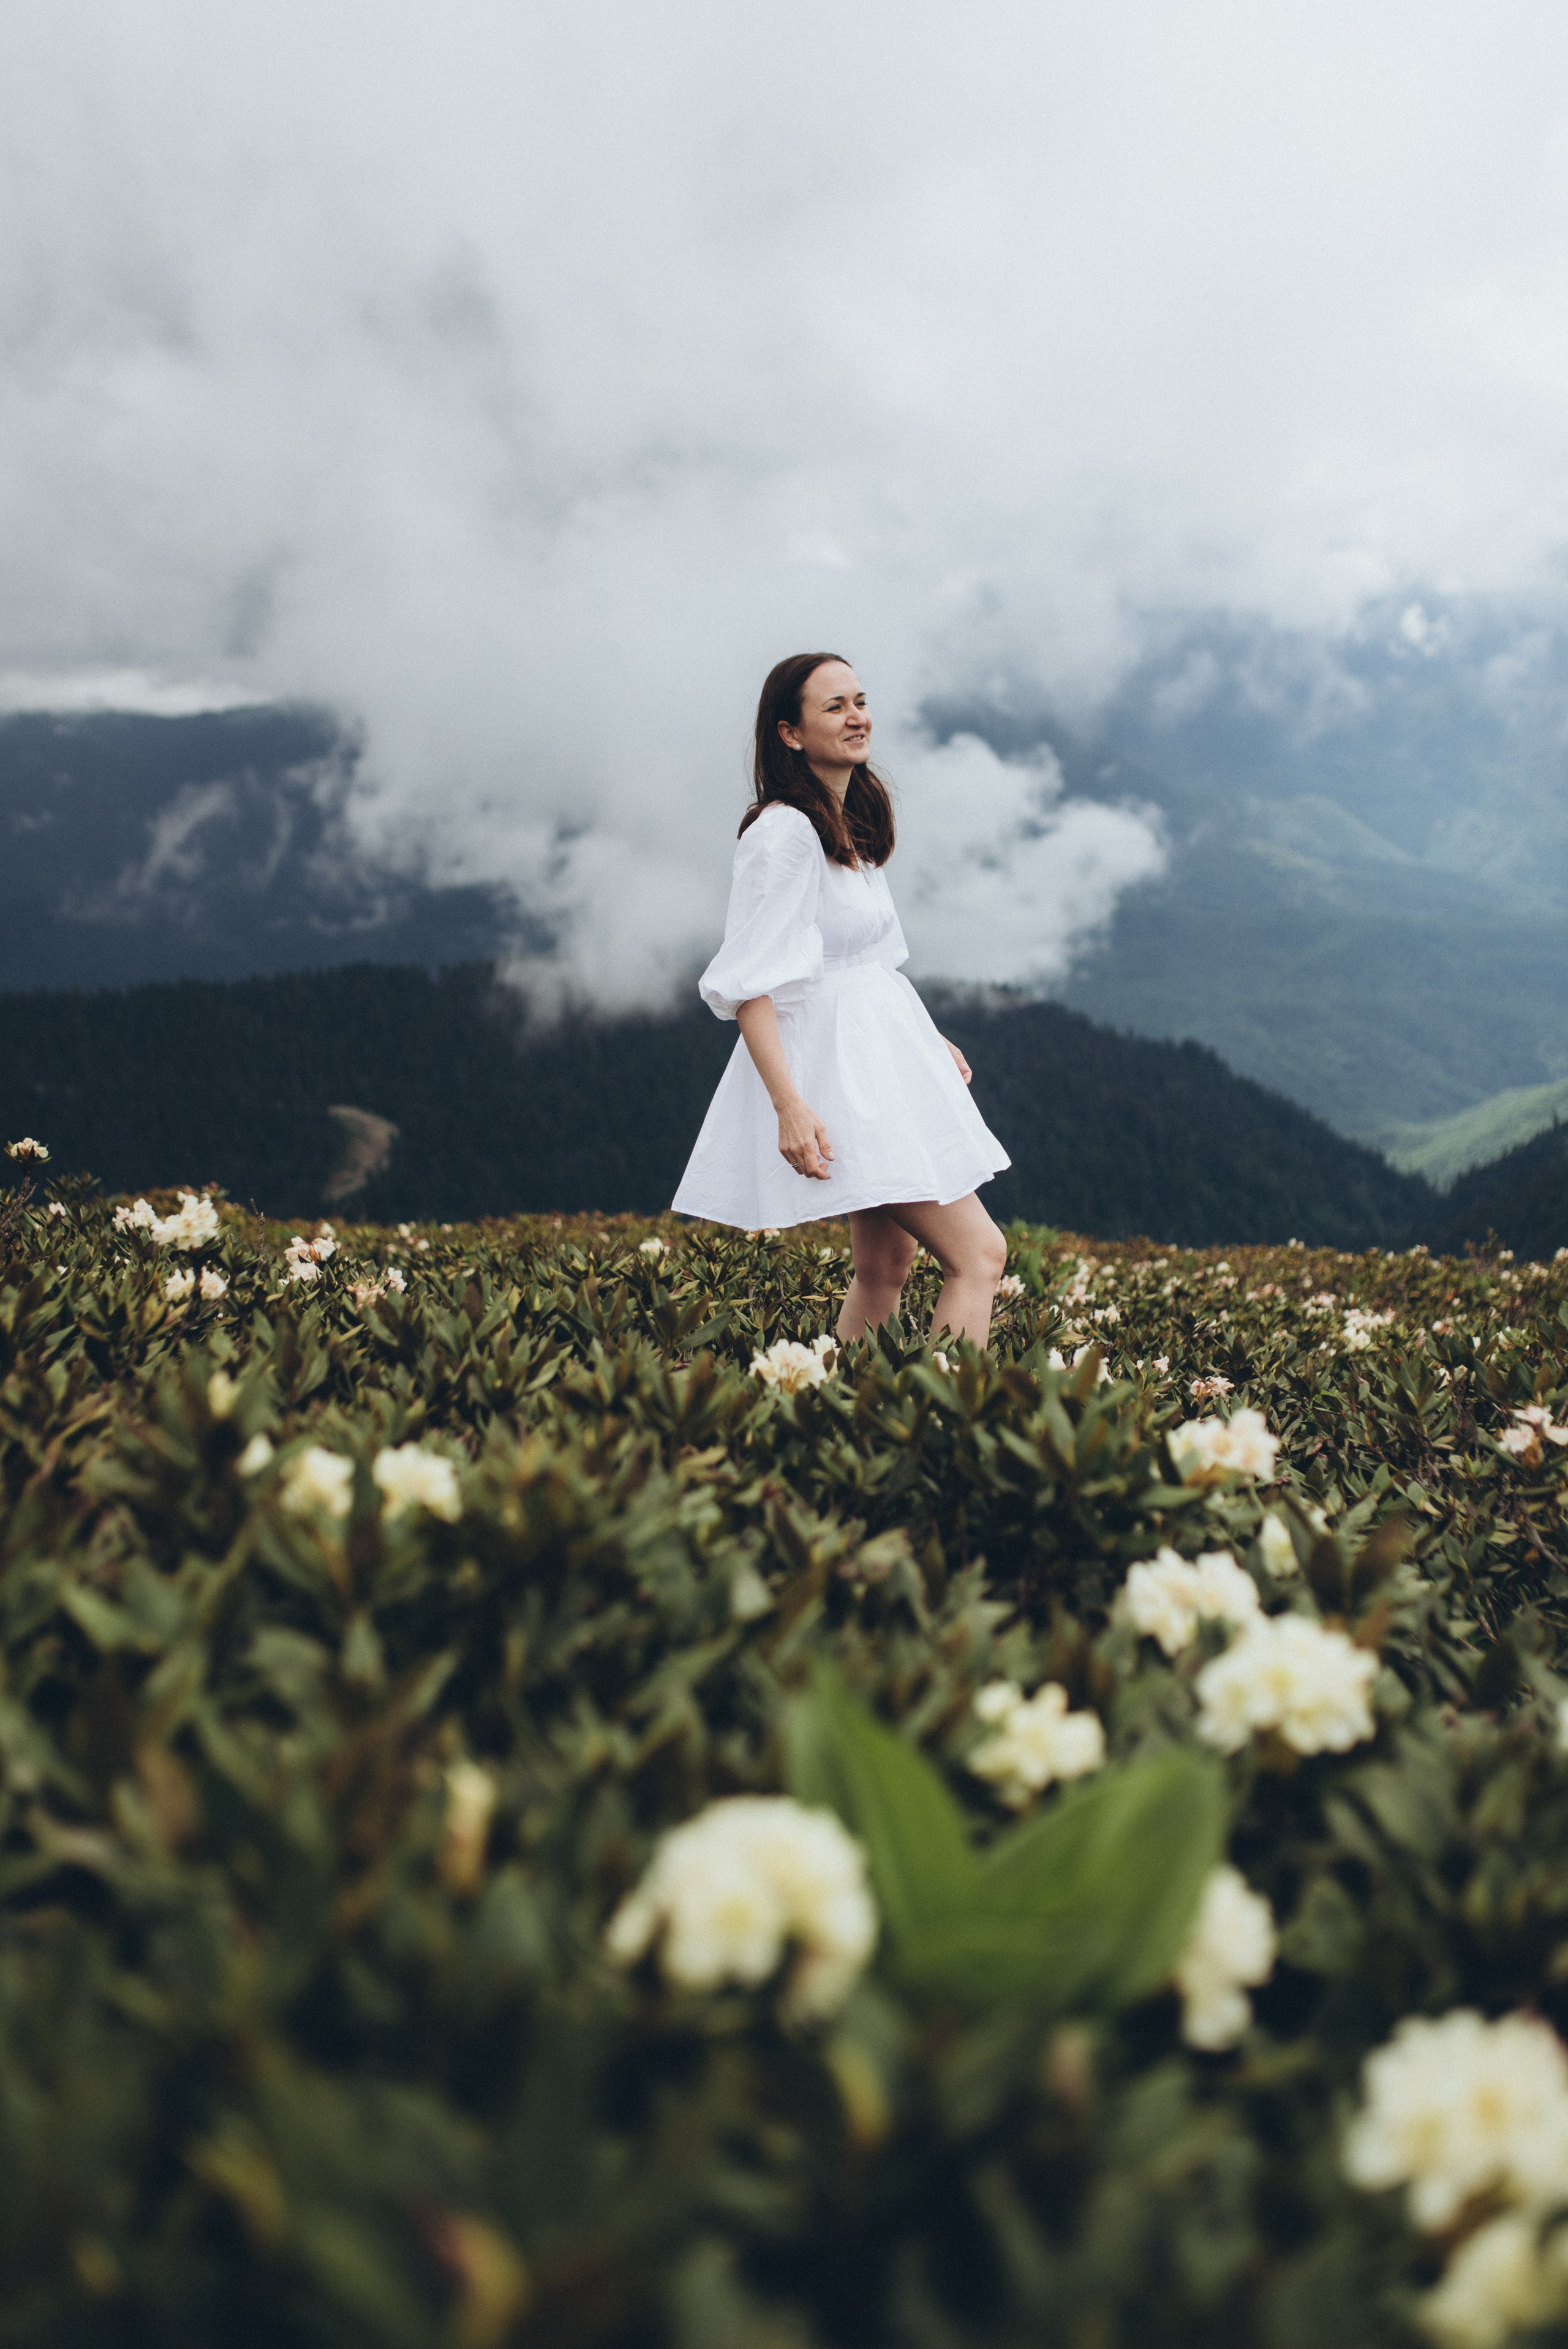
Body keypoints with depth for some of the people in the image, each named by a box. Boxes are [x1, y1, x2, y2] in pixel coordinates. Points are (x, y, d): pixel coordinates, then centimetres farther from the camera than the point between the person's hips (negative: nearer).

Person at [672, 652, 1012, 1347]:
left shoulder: (853, 825, 13)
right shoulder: (785, 833, -16)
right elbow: (748, 983, -21)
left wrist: (928, 1039, 22)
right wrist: (789, 1107, -29)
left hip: (879, 1052, 10)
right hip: (836, 1063, -10)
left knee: (885, 1267, 12)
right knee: (978, 1254, -13)